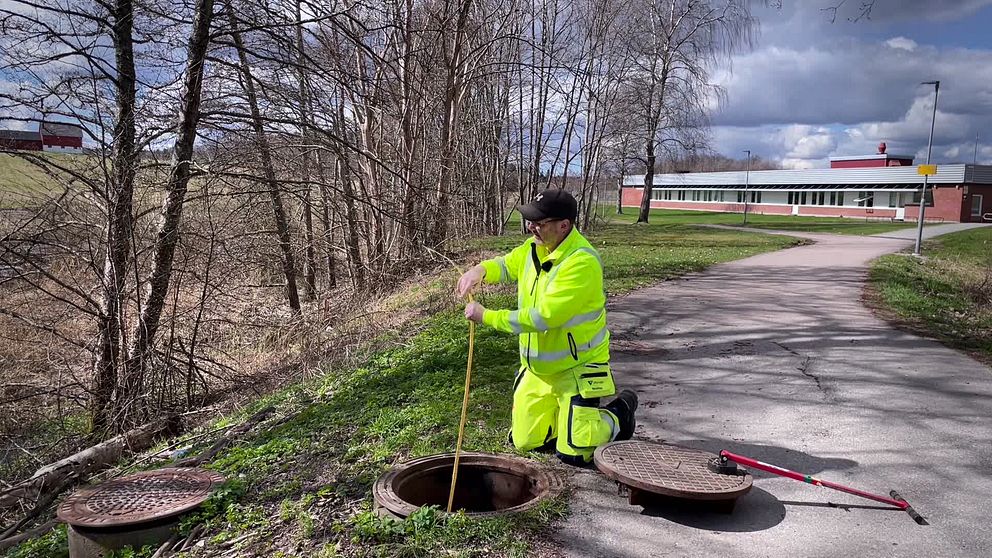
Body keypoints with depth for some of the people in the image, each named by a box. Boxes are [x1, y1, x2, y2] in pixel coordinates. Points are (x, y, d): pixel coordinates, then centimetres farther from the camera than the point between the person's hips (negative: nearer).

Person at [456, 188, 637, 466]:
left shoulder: (582, 262, -28)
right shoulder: (534, 247, -3)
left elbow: (542, 317, -32)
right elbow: (506, 265, 15)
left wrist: (487, 316, -26)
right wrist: (481, 270, -10)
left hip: (577, 369, -7)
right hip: (536, 369, 8)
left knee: (573, 454, -3)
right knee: (524, 443, 13)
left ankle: (619, 414, 22)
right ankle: (562, 409, 36)